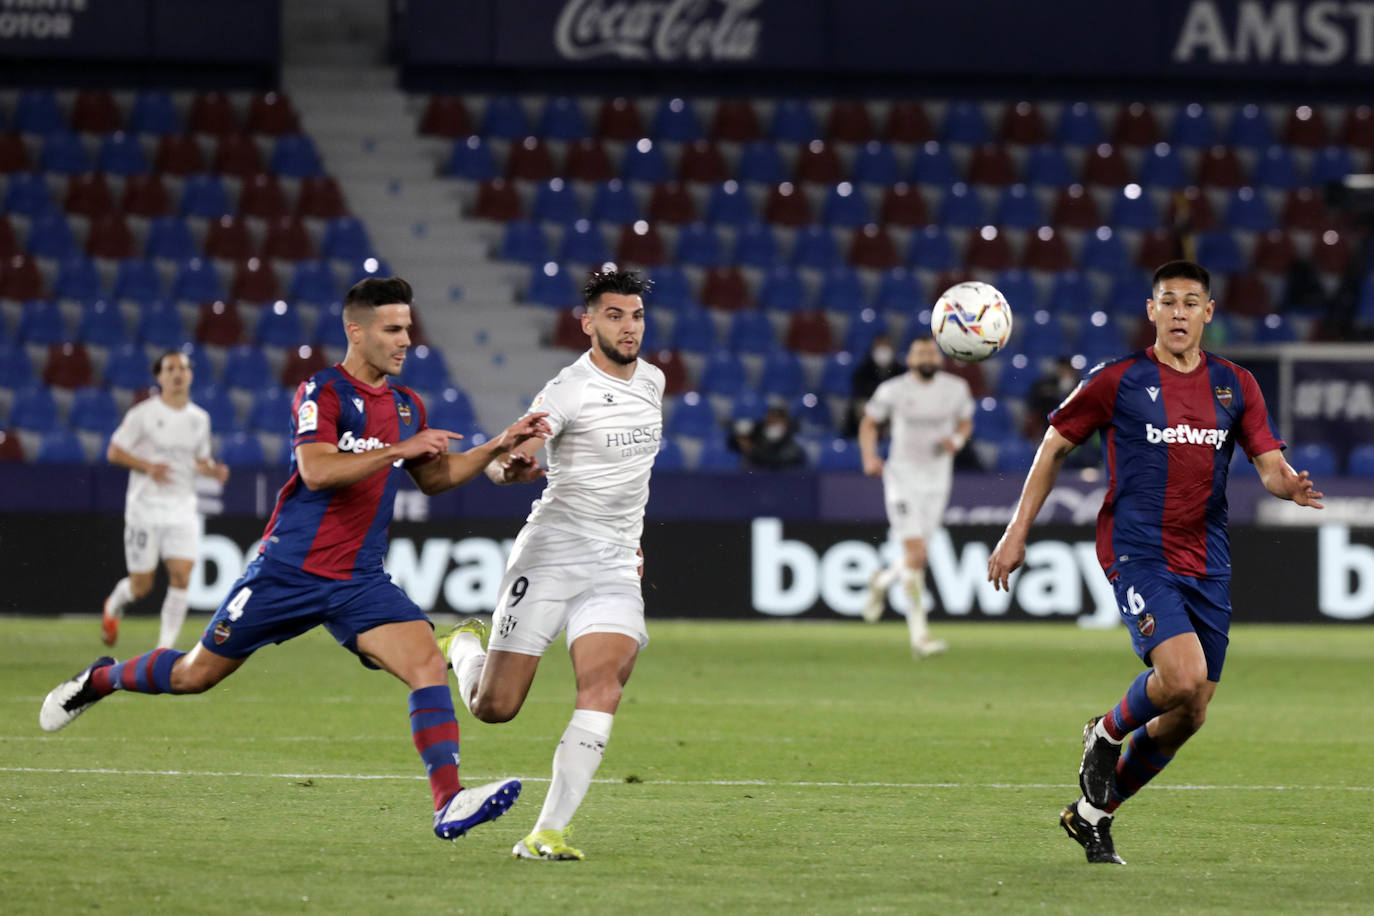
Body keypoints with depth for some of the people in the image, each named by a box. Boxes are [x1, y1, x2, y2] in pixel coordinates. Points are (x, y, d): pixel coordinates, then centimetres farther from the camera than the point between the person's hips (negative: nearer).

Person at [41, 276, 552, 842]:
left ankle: (449, 804, -27)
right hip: (289, 572, -5)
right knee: (196, 675, 8)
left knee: (428, 665, -19)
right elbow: (317, 470, -26)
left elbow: (434, 478, 25)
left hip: (360, 582, 5)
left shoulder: (406, 407, 10)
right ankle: (101, 680, 38)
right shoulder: (322, 392, -11)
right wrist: (400, 448, -28)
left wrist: (497, 448, 12)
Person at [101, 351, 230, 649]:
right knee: (141, 585, 2)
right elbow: (114, 452, -3)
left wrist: (212, 469, -2)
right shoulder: (142, 414, -5)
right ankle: (112, 608, 36)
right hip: (146, 506, -3)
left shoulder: (199, 419, 9)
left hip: (183, 509, 3)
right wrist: (148, 466, -17)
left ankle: (165, 646, -6)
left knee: (181, 577, -13)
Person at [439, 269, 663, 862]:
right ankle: (466, 646, 35)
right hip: (549, 555, -5)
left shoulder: (651, 381, 11)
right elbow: (502, 459, -21)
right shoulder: (569, 390, -11)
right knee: (493, 707, -2)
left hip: (615, 567, 5)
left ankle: (548, 833, -18)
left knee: (604, 690, -18)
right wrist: (510, 468, -44)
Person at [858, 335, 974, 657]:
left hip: (937, 481, 4)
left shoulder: (956, 389, 2)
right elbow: (868, 424, 6)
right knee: (915, 554, -14)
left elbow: (965, 423, 17)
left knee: (915, 556, 9)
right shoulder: (893, 391, -6)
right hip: (903, 476, -4)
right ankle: (919, 634, -13)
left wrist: (957, 439, -6)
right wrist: (870, 457, -10)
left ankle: (881, 582, 44)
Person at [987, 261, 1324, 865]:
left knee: (1188, 716, 4)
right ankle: (1107, 733, 7)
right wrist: (1017, 532, 4)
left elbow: (1270, 464, 7)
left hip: (1206, 564, 5)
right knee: (1183, 676, -26)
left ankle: (1092, 814, 22)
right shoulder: (1119, 380, -1)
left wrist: (1292, 486, -18)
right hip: (1136, 552, -5)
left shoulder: (1235, 385, 9)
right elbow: (1054, 447, 7)